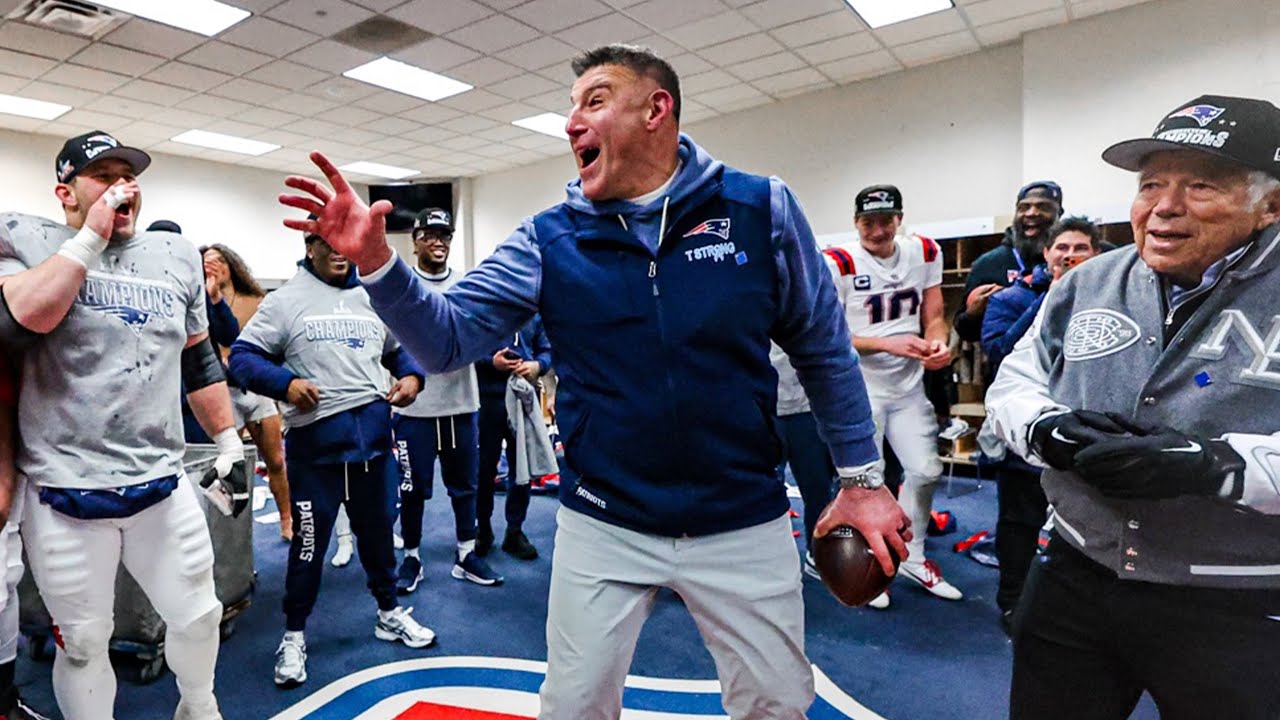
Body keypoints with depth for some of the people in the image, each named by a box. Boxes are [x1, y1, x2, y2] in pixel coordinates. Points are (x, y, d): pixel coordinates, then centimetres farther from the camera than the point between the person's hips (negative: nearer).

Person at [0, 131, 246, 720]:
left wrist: (229, 445, 13)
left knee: (198, 617, 15)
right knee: (82, 644, 12)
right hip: (65, 492, -3)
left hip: (162, 484, 4)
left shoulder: (176, 256, 9)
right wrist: (92, 235, -17)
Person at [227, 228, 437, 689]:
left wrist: (412, 376, 0)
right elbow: (242, 355, -2)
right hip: (316, 436, -4)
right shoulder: (286, 300, 0)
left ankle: (389, 614, 35)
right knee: (310, 539, 4)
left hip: (374, 431, 4)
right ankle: (294, 634, 25)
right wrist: (285, 383, -19)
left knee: (378, 528, 17)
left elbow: (398, 350, 21)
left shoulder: (373, 299, 13)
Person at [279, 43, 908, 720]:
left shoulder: (763, 208, -7)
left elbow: (823, 350, 0)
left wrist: (861, 477, 2)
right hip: (602, 527, 1)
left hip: (743, 525, 0)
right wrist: (375, 261, -24)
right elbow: (447, 338, -7)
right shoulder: (548, 239, -4)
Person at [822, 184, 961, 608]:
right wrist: (891, 343, -25)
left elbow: (933, 316, 8)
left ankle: (912, 558, 30)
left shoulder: (925, 252, 3)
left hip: (909, 386, 5)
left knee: (926, 470, 8)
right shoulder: (838, 264, -14)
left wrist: (938, 343, -14)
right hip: (860, 388, -5)